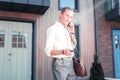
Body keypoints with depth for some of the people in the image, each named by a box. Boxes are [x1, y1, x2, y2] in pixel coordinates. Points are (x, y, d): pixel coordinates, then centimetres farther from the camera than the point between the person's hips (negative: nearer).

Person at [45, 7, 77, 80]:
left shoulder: (66, 30, 17)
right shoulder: (53, 29, -7)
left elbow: (73, 46, 17)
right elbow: (48, 51, -15)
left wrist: (72, 32, 6)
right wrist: (63, 51, -32)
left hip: (70, 63, 7)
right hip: (59, 63, -7)